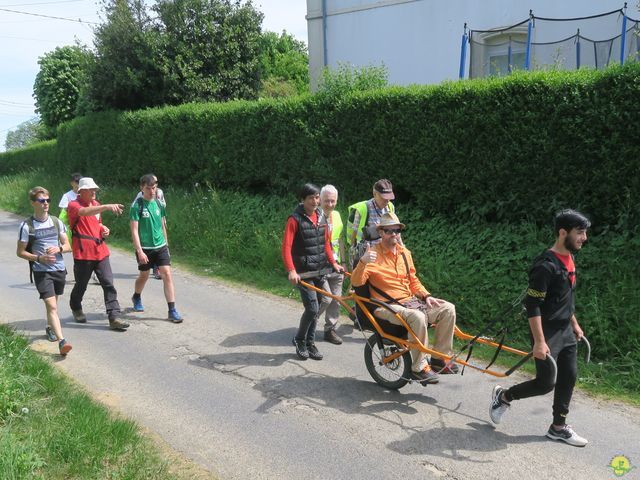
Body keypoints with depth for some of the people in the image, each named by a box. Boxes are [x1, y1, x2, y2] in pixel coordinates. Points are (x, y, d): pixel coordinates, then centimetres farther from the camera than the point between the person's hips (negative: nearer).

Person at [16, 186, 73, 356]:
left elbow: (67, 245, 11)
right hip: (41, 271, -5)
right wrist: (39, 258, -16)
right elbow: (20, 252, -2)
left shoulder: (56, 222, 4)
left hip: (59, 269, 5)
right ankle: (62, 341, -22)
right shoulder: (27, 226, -7)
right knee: (51, 305, -15)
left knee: (53, 303, 21)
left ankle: (50, 328, 45)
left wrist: (59, 249, -11)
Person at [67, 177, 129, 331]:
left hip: (100, 251, 5)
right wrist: (107, 207, -46)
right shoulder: (73, 205, -9)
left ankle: (114, 318, -5)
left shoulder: (96, 204, 14)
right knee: (81, 285, 11)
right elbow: (85, 212, -33)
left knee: (109, 284, -4)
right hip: (83, 253, -5)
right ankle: (76, 308, 40)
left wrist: (104, 229, 6)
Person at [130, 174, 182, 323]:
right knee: (144, 275, 14)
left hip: (161, 246, 3)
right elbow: (134, 231, -13)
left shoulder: (159, 204, 4)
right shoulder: (137, 206, -11)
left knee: (167, 274, -8)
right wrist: (139, 251, -19)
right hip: (144, 248, -3)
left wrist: (166, 244, 16)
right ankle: (136, 297, 46)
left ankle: (172, 311, -7)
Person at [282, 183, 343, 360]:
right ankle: (299, 340, 12)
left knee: (316, 308, 9)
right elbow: (286, 246, -16)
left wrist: (333, 263, 8)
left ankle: (310, 343, 23)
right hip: (303, 272, -6)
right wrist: (291, 271, -27)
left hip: (320, 270, 6)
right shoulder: (295, 219, -11)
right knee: (313, 308, -10)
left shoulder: (321, 216, 8)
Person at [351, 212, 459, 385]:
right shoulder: (373, 253, -7)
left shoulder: (404, 252, 13)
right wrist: (363, 262, -35)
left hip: (410, 301, 7)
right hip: (387, 306, -7)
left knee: (448, 309, -7)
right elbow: (356, 282, -17)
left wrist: (426, 296, 6)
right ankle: (419, 368, -19)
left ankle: (439, 357, 3)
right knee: (418, 317, -35)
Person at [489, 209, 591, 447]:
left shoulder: (569, 260, 7)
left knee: (569, 378, 10)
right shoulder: (546, 265, -22)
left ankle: (558, 427, 23)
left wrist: (575, 324, 24)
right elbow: (533, 305, -23)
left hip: (566, 331, 9)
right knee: (546, 383, -4)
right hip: (548, 333, -9)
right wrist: (539, 341, -25)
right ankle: (503, 396, 19)